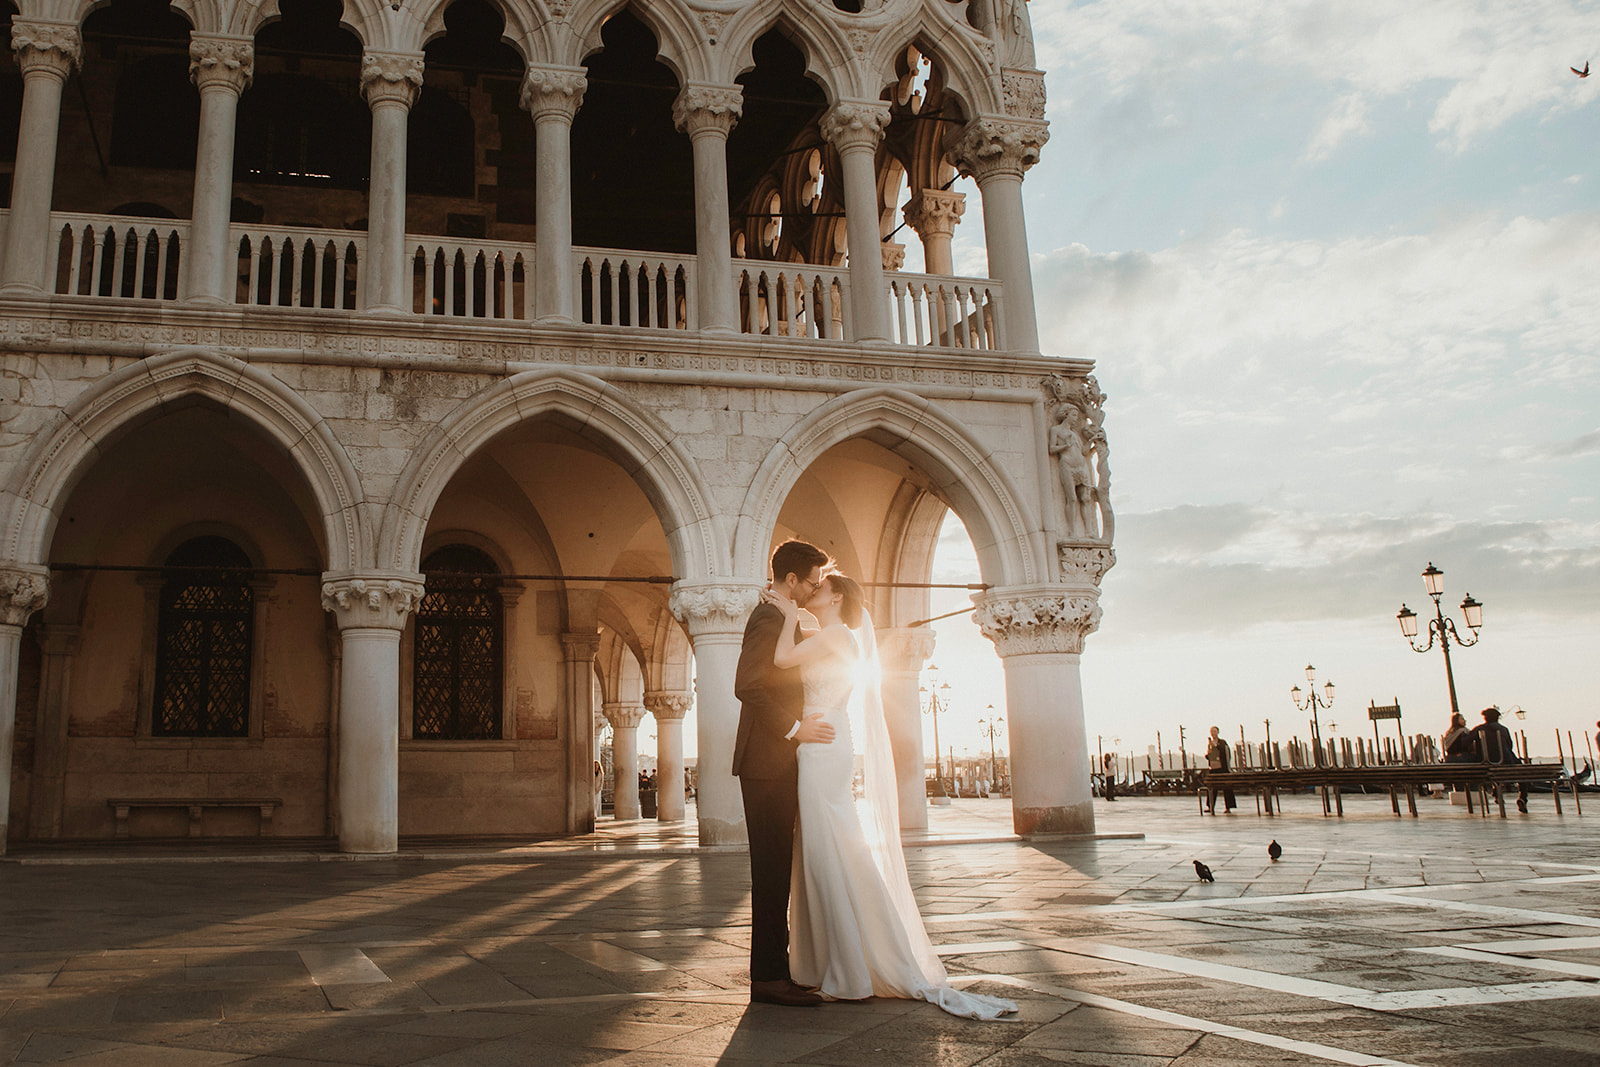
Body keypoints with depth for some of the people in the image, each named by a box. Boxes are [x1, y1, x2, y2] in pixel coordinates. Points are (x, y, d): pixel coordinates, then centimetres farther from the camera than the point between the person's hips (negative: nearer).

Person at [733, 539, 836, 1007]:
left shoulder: (779, 619, 19)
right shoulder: (769, 620, -13)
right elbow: (747, 686, -24)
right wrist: (794, 728, -19)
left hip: (779, 763, 10)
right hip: (769, 762, -10)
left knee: (776, 870, 11)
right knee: (772, 869, -7)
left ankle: (774, 969, 17)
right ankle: (769, 976, -3)